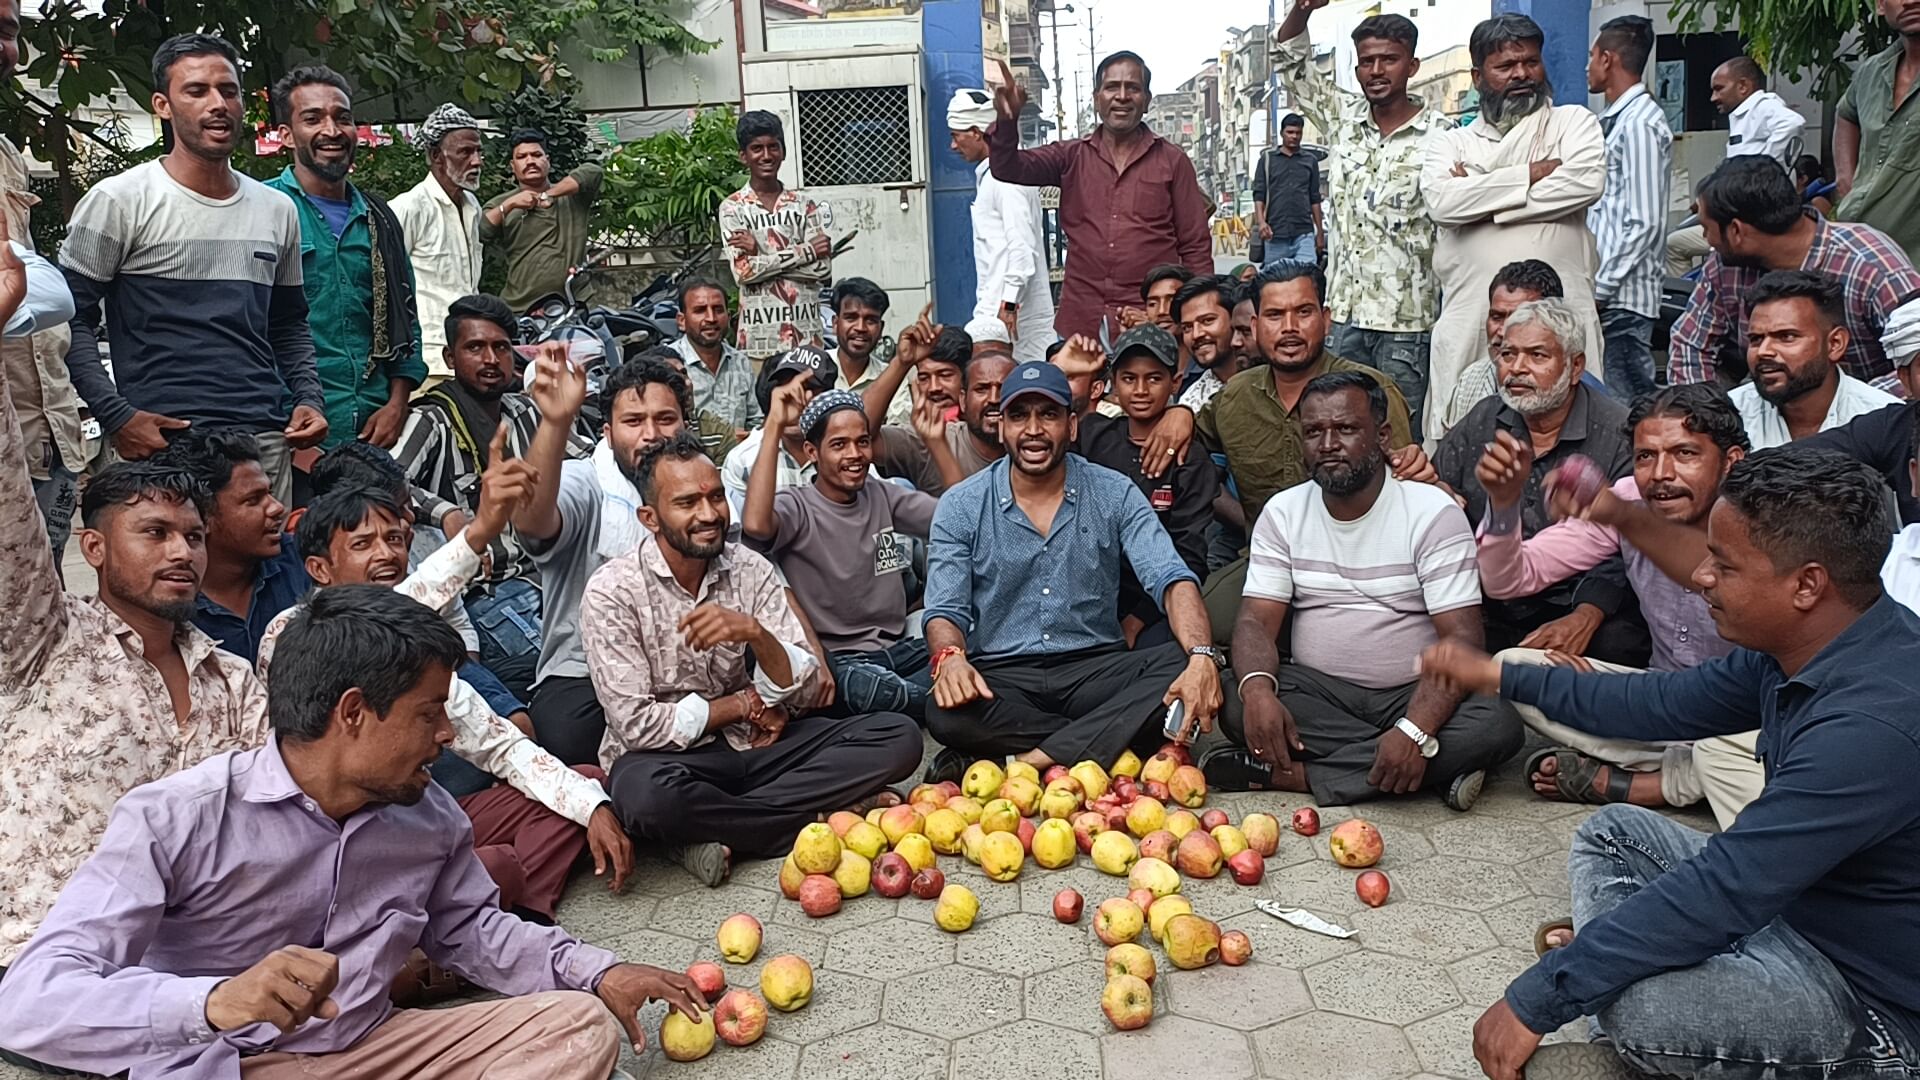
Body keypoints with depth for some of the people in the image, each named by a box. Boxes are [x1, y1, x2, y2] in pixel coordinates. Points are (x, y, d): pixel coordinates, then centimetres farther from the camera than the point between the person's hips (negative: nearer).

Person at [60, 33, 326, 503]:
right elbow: (70, 319, -2)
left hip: (266, 442, 4)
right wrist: (117, 416, -12)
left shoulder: (278, 209, 14)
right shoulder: (118, 201, -1)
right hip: (163, 445, -4)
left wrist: (309, 397, 6)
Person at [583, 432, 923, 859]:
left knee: (899, 736, -14)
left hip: (755, 743, 5)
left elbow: (799, 689, -5)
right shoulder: (612, 592, -11)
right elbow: (638, 725, -15)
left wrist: (755, 632, -25)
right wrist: (745, 704, -7)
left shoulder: (751, 570, 0)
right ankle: (814, 818, -16)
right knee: (650, 795, -41)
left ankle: (714, 829, -19)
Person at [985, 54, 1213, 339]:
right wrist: (1006, 121, -23)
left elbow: (1196, 247, 6)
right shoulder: (1071, 157, 11)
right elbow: (1007, 168, -3)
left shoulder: (1172, 161, 6)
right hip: (1080, 320, 1)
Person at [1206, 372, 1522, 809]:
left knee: (1497, 726, -31)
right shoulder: (1282, 512, 3)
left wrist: (1415, 730, -31)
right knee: (1239, 710, -28)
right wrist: (1258, 687, -28)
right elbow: (1256, 620, -4)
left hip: (1413, 694, -1)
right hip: (1318, 690, 1)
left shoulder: (1434, 513, -6)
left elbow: (1461, 637, -13)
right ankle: (1430, 769, -20)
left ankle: (1292, 774, -25)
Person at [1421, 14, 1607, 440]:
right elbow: (1441, 201, -5)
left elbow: (1587, 182, -6)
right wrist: (1532, 174, -3)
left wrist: (1478, 197, -3)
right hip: (1469, 320, 1)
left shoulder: (1574, 122, 15)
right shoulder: (1449, 142, 17)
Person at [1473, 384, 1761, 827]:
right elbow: (1510, 581, -8)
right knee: (1513, 667, -13)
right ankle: (1692, 773, -11)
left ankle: (1616, 782, -10)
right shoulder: (1628, 501, -10)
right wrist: (1504, 503, -29)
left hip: (1745, 721, -5)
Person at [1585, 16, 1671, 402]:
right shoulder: (1615, 121, 16)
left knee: (1626, 410, -6)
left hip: (1620, 297, -9)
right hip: (1605, 292, 9)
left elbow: (1644, 224, -16)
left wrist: (1599, 290, -15)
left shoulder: (1640, 123, -11)